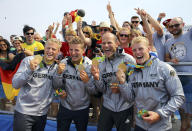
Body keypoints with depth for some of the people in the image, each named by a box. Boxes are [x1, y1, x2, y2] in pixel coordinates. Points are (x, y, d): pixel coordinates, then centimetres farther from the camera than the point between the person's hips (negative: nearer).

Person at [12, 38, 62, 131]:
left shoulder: (58, 67, 1)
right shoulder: (29, 60, -9)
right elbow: (15, 84, -11)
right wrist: (30, 70, -25)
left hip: (42, 114, 4)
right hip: (24, 112, -3)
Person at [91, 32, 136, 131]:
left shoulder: (128, 59, -11)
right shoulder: (101, 63, 2)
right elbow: (102, 89, 4)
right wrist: (97, 78, -15)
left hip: (125, 108, -3)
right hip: (107, 107, 4)